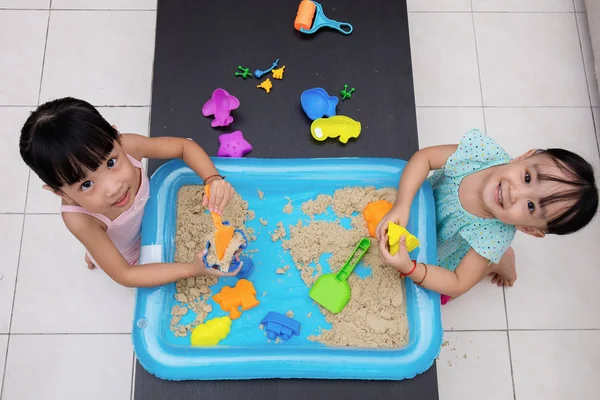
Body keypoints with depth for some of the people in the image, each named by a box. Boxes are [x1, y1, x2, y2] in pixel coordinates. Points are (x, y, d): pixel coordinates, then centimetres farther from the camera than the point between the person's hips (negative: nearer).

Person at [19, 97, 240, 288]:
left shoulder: (125, 145, -41)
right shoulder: (79, 219, -46)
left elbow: (184, 146, -25)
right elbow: (124, 276, -35)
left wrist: (213, 179, -44)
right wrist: (194, 269, -44)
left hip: (148, 216, 3)